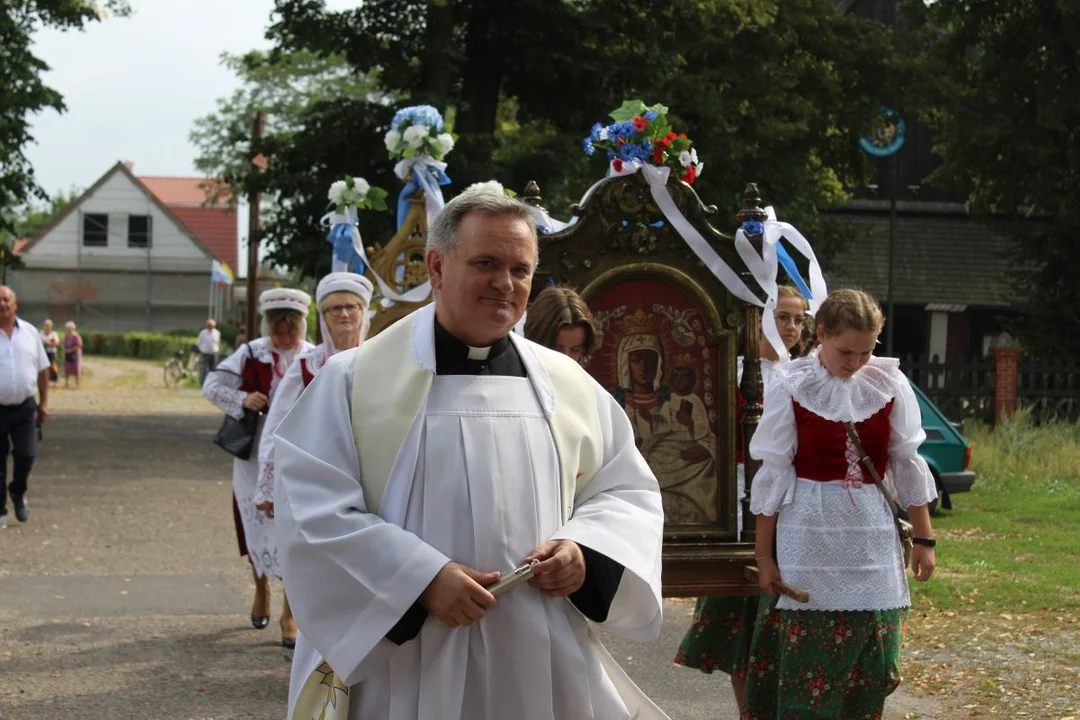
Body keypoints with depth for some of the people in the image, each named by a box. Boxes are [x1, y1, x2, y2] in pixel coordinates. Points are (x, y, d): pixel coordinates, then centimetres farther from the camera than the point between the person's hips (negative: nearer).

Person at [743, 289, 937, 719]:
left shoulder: (889, 384, 0)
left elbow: (908, 465, 7)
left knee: (869, 661, 5)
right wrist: (763, 553, -1)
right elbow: (773, 474, -3)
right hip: (809, 534, -2)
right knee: (806, 658, -1)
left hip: (873, 534, 3)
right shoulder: (791, 388, -7)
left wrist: (924, 539, 8)